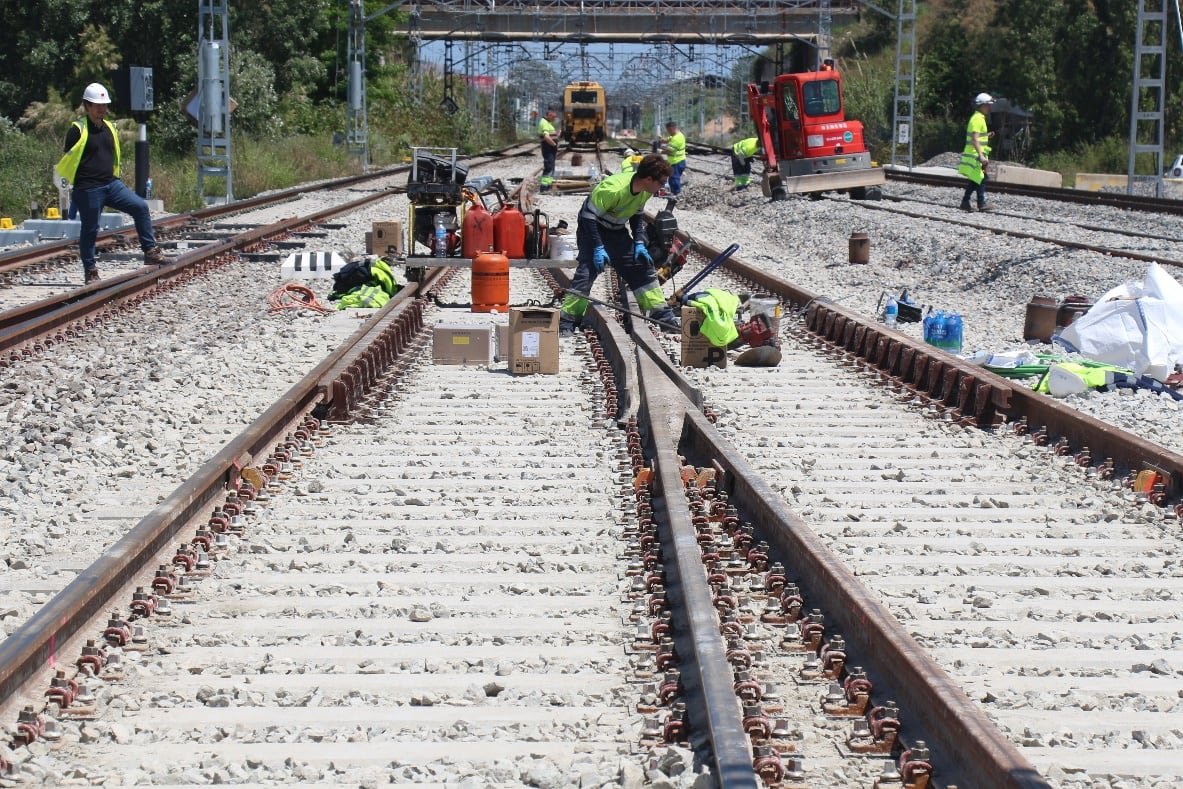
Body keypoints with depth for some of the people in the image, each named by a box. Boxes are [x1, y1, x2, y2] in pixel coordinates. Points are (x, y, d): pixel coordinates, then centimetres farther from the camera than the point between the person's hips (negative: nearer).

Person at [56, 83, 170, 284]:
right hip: (88, 190, -6)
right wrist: (75, 186, -10)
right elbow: (67, 161, -7)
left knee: (140, 207, -8)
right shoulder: (78, 129, -9)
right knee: (90, 230, 2)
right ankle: (91, 272, 13)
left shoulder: (110, 128, 13)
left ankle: (150, 251, -4)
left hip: (112, 184, 6)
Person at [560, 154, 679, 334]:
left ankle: (662, 315, 14)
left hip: (617, 231, 7)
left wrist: (639, 243, -3)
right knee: (587, 272, -21)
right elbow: (589, 216, -28)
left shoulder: (645, 191, -9)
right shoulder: (612, 189, -34)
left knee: (642, 266, 6)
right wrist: (598, 248, -29)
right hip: (593, 228, -7)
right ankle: (566, 323, -19)